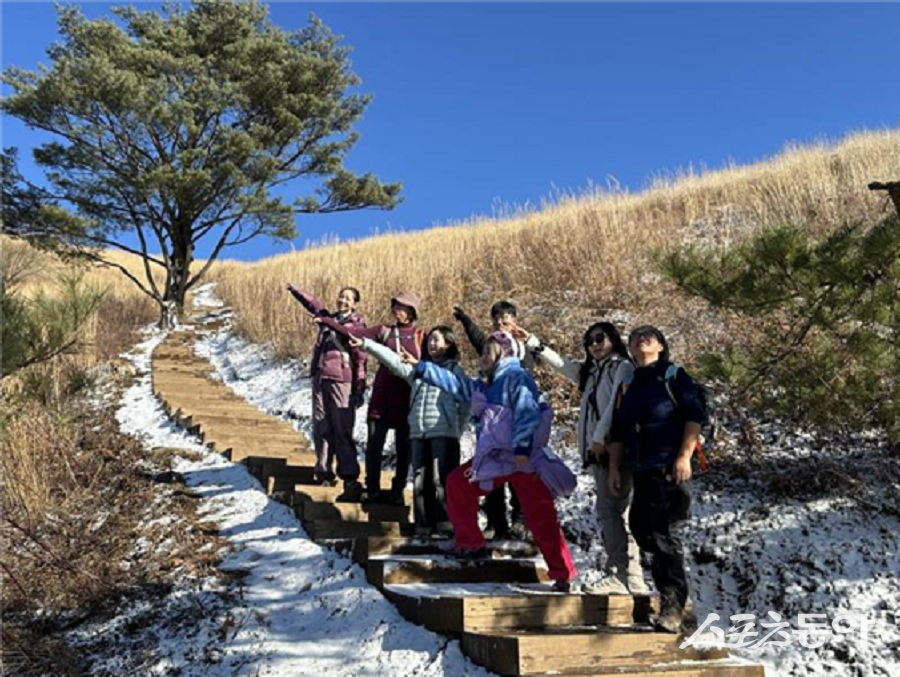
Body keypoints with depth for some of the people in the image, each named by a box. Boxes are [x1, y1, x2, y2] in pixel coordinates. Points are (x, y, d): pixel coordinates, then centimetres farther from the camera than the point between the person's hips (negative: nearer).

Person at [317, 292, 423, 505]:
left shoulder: (420, 336, 5)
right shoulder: (384, 331, 9)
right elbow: (353, 332, 2)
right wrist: (326, 320, -2)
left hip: (406, 397, -1)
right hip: (382, 394, 1)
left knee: (403, 446, 5)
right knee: (374, 442, 0)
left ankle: (397, 491, 15)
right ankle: (372, 489, 10)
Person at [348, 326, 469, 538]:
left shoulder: (455, 370, 7)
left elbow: (465, 404, 4)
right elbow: (392, 359, 12)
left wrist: (457, 430, -2)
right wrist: (365, 344, 4)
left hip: (444, 434, -5)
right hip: (418, 433, 5)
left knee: (441, 481, -10)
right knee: (420, 481, 5)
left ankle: (446, 525, -5)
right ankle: (424, 526, 11)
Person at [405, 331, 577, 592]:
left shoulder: (517, 378, -9)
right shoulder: (485, 386, 19)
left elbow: (527, 413, -20)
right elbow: (455, 383, 24)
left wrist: (522, 448, -29)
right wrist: (420, 367, 25)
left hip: (522, 460, -9)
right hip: (493, 458, 9)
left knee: (540, 517, -9)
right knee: (458, 483, 14)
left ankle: (563, 575, -2)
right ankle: (470, 544, 21)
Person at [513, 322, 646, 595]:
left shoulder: (623, 367, -1)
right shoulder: (589, 370, 23)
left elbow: (617, 403, -12)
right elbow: (559, 362, 30)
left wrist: (600, 436, -17)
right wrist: (531, 342, 27)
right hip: (598, 450, 8)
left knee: (612, 509, -14)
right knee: (608, 511, 6)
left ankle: (623, 575, -15)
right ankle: (620, 573, 8)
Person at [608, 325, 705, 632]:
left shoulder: (673, 375, 2)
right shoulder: (628, 385, 19)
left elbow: (695, 414, -7)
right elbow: (617, 431, 20)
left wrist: (684, 456, -16)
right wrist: (614, 468, 13)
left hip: (670, 469, -7)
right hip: (641, 473, 7)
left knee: (665, 535, -11)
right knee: (643, 530, 6)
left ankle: (673, 607, -7)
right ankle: (673, 599, 20)